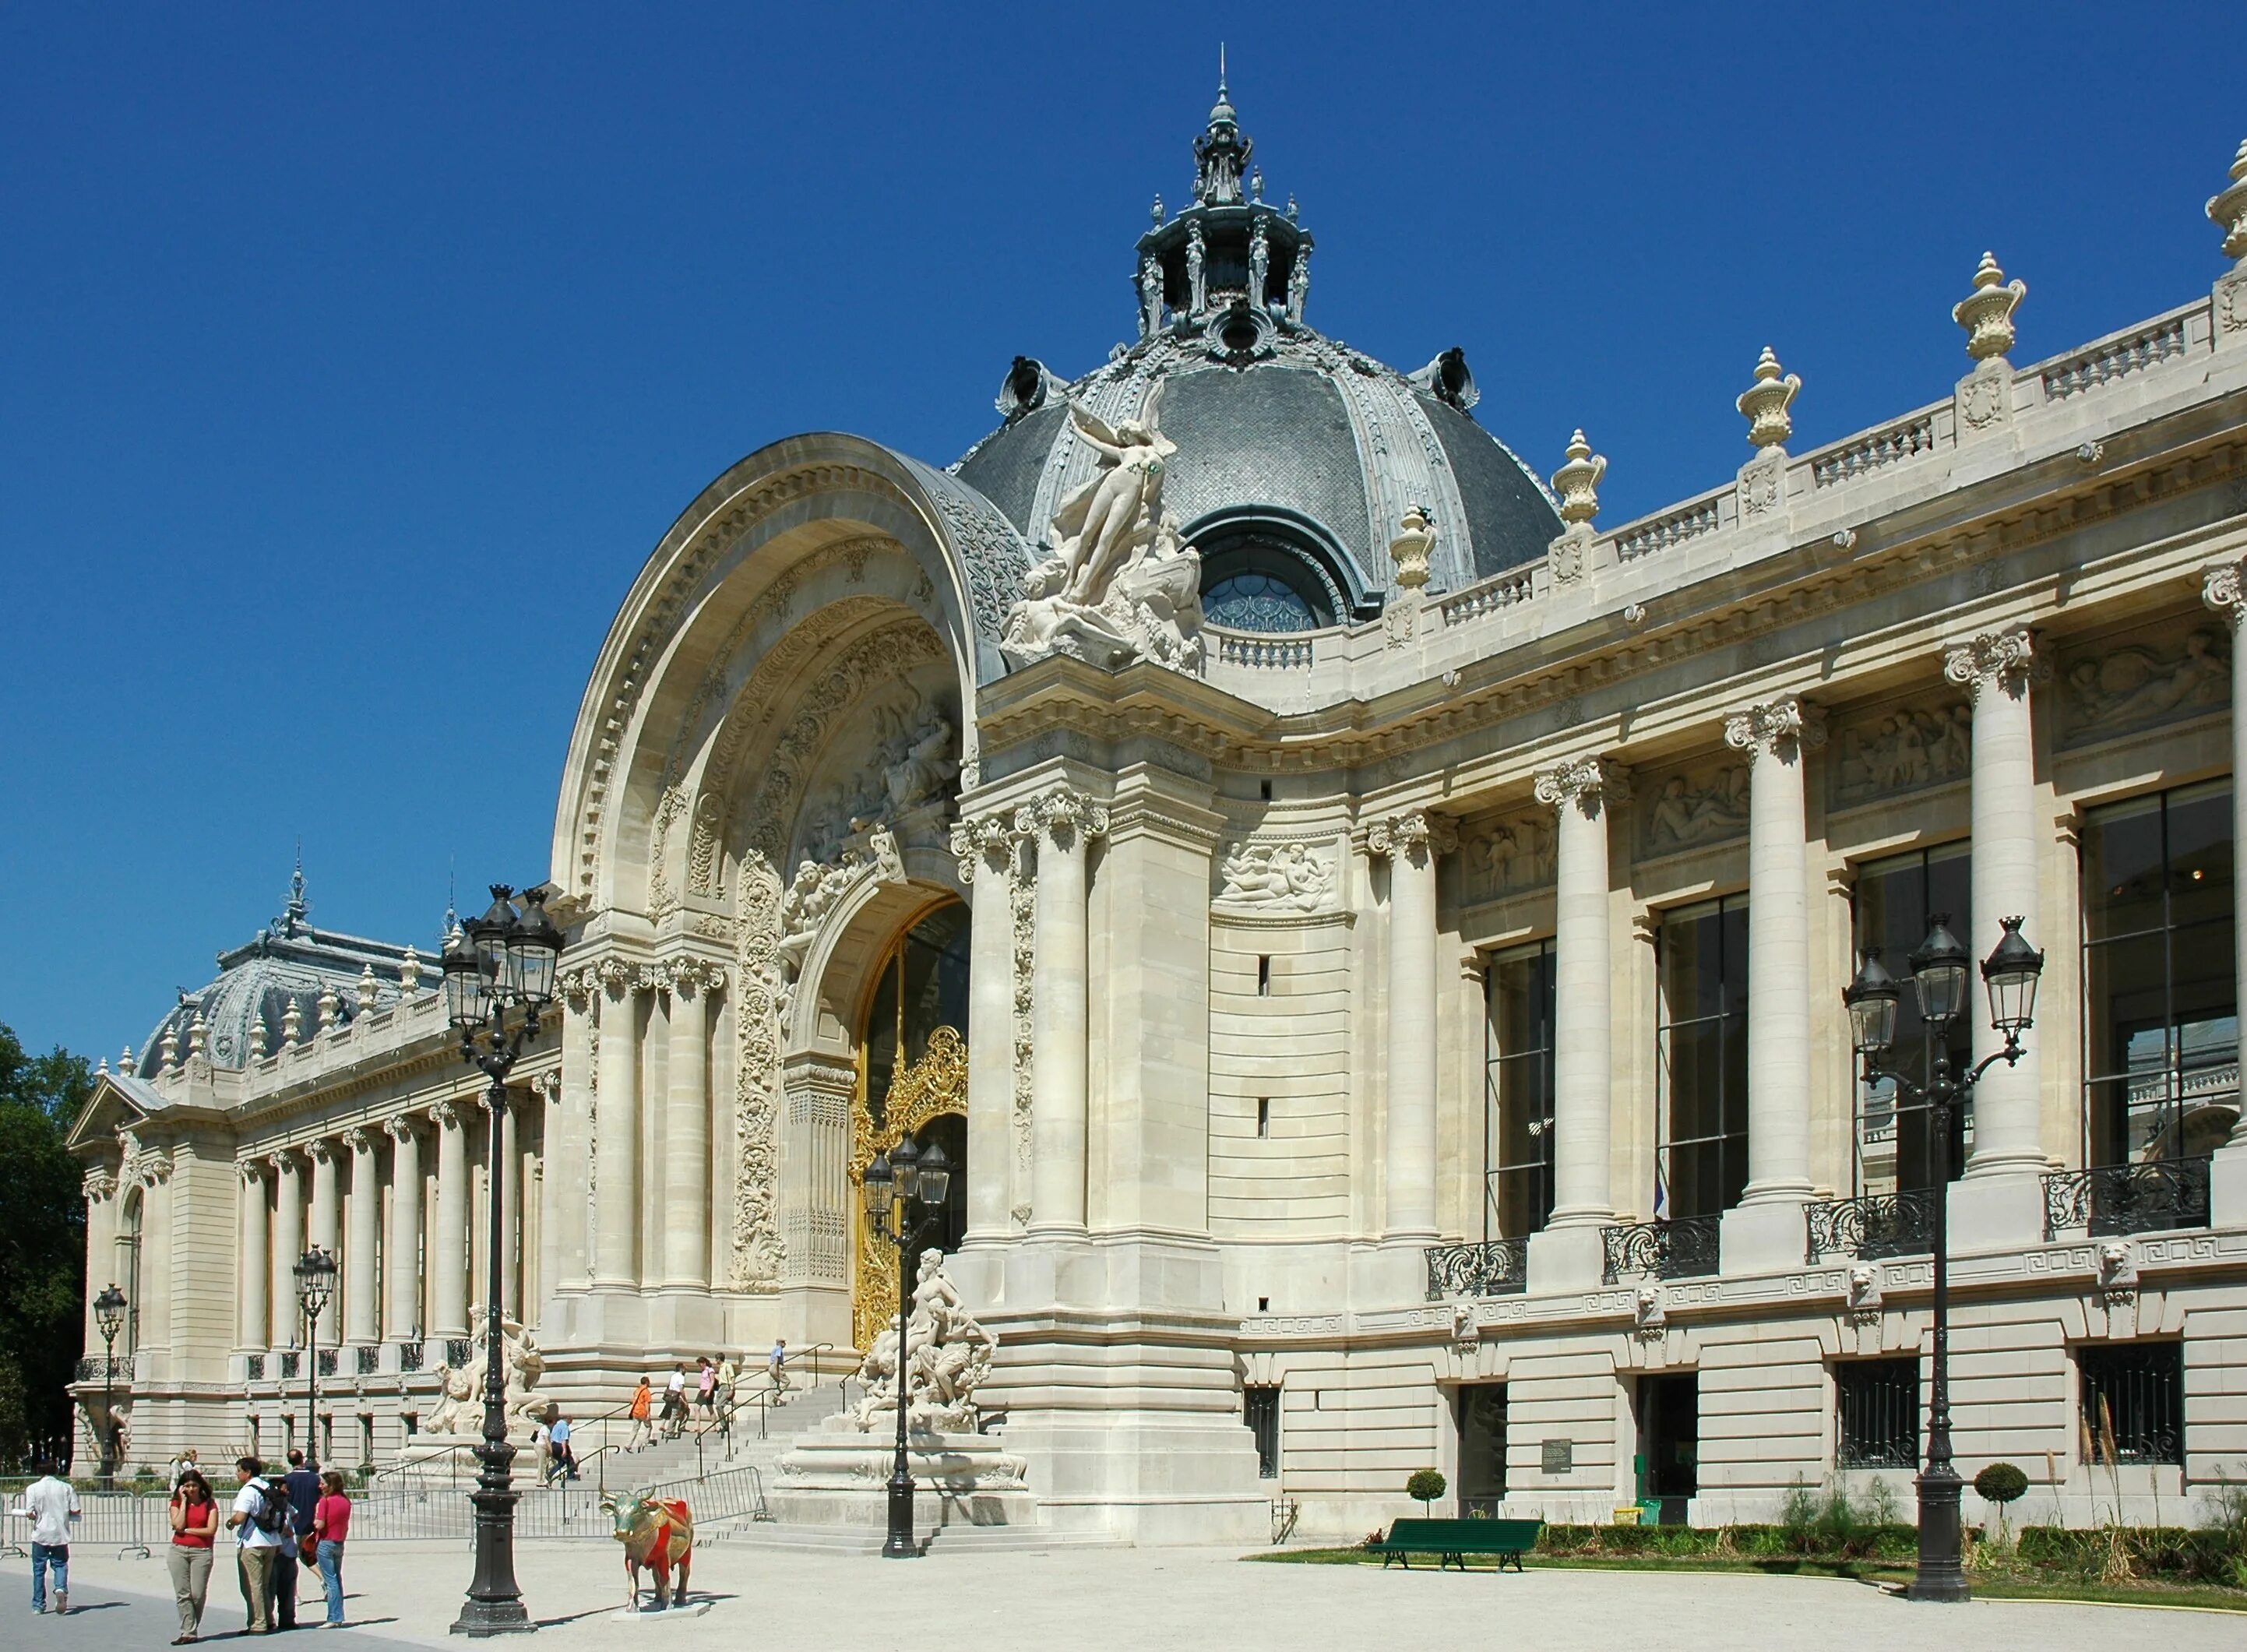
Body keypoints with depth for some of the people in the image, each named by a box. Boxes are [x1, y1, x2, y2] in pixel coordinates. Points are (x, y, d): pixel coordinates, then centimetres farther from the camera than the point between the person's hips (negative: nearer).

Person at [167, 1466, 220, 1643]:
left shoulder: (209, 1503, 3)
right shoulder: (177, 1503, 8)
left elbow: (211, 1530, -7)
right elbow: (178, 1525, -9)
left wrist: (187, 1530, -6)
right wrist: (183, 1501, -5)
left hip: (202, 1552, -2)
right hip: (178, 1551, 2)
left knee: (198, 1594, -5)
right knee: (183, 1594, -4)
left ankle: (193, 1628, 10)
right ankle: (188, 1632, -5)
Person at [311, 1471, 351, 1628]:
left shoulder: (324, 1501, -13)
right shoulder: (346, 1502, 7)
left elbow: (319, 1525, -18)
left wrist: (315, 1521, 1)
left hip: (325, 1543, -6)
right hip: (339, 1544, 6)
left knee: (330, 1581, -5)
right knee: (337, 1580, 13)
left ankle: (334, 1618, -7)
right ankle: (338, 1617, 14)